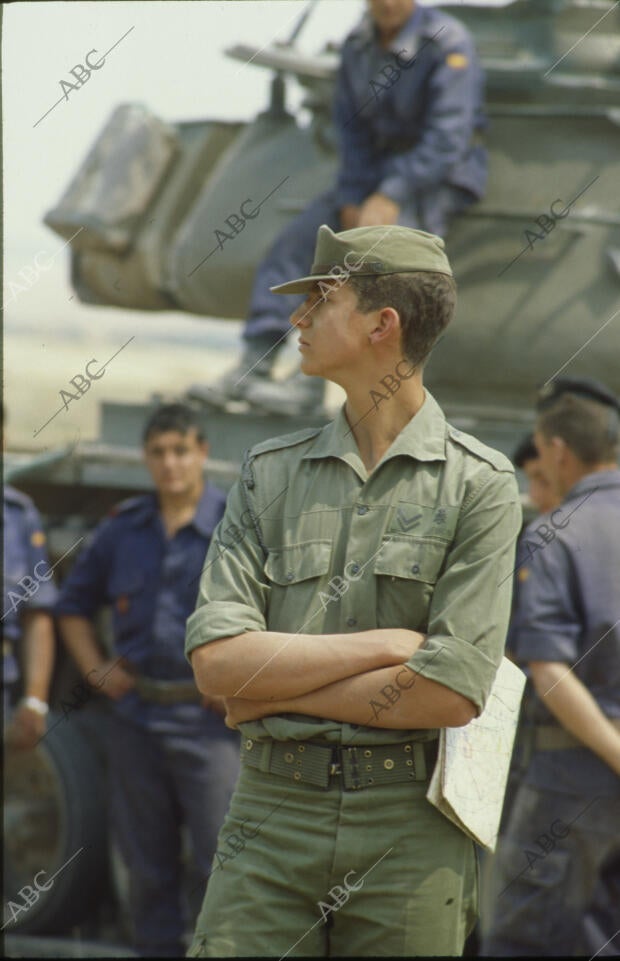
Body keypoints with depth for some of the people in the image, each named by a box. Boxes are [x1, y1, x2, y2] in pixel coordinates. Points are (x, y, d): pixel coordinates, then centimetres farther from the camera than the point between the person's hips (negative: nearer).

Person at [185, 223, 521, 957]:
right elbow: (215, 661, -2)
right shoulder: (270, 473, 10)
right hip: (272, 813, 3)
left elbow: (449, 695, -11)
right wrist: (384, 643, -9)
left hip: (410, 829, -2)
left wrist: (275, 692, -5)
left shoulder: (479, 485, -1)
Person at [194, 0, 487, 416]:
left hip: (442, 175, -7)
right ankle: (254, 365, -10)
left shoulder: (447, 42, -17)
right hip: (381, 169, 7)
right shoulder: (358, 46, 4)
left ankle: (312, 381, -33)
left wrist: (390, 197, -28)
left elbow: (448, 136, -22)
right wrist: (350, 200, -7)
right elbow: (352, 131, 7)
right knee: (294, 240, -8)